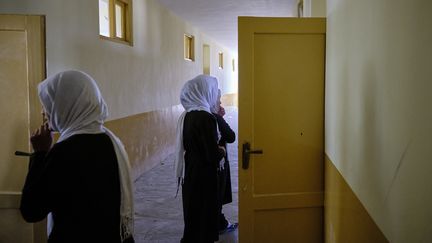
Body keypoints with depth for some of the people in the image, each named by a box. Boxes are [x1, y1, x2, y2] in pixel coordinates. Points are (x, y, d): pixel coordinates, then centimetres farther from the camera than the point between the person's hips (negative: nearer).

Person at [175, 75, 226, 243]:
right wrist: (221, 152, -2)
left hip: (189, 173, 8)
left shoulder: (186, 116, 3)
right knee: (204, 216, 7)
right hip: (203, 176, -8)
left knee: (192, 214, 21)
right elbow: (212, 155, -23)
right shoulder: (206, 118, -22)